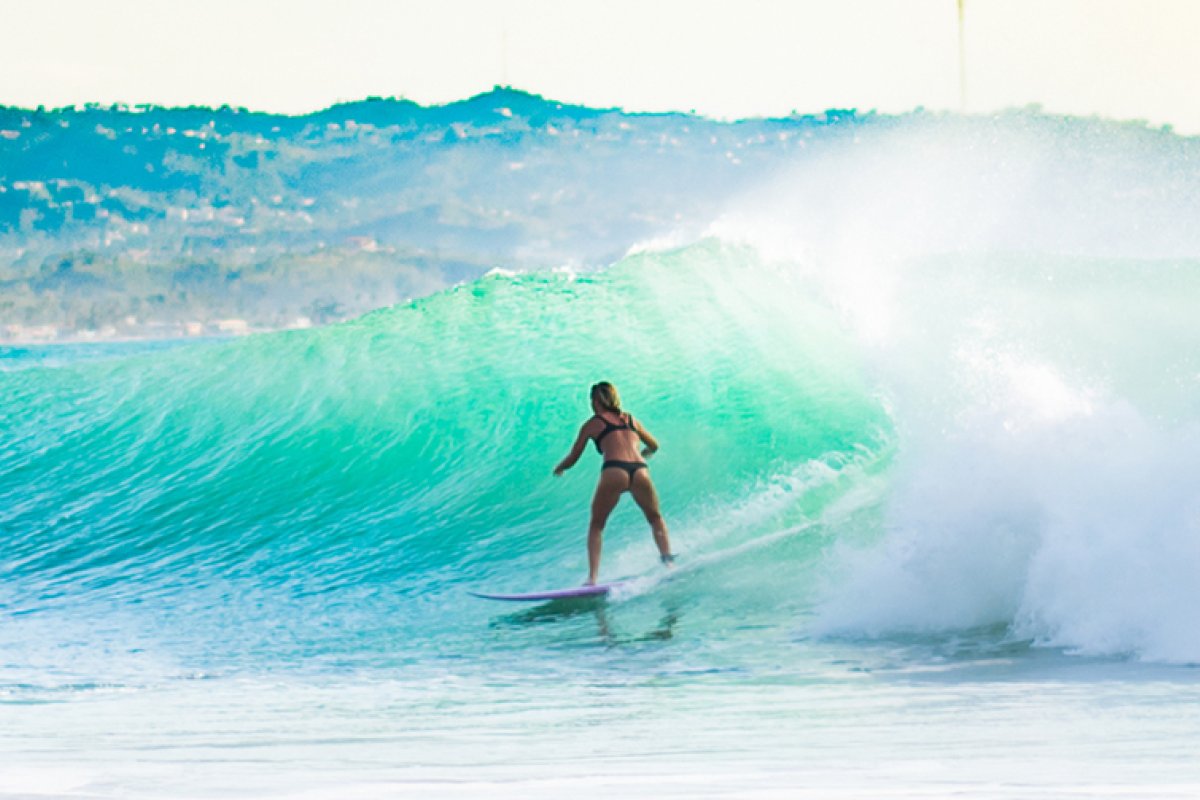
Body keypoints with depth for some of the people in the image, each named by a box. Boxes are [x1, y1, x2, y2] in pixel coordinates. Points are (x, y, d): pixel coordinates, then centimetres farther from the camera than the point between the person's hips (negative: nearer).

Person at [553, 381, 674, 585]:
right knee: (655, 519, 25)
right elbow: (653, 446, 40)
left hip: (614, 472, -3)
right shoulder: (631, 419, 27)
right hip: (640, 471, 3)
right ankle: (668, 559, 2)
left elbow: (573, 458, 22)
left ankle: (592, 578, -2)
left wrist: (559, 469, 43)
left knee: (596, 526, 13)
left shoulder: (592, 424, 17)